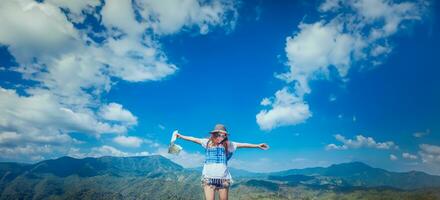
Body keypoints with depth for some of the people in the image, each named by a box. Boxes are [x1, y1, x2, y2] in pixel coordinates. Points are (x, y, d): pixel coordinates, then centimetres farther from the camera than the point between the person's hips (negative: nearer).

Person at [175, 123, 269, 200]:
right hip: (208, 178, -1)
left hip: (223, 178, 1)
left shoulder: (228, 144, 7)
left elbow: (242, 145, 8)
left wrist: (257, 145, 9)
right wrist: (181, 136, 16)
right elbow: (194, 139, 12)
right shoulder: (208, 142, 6)